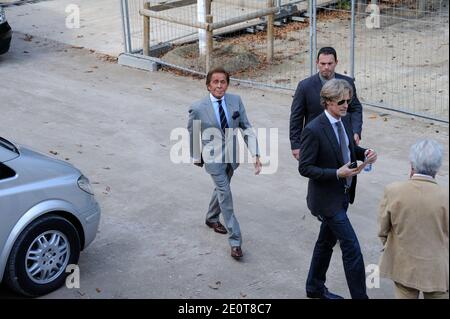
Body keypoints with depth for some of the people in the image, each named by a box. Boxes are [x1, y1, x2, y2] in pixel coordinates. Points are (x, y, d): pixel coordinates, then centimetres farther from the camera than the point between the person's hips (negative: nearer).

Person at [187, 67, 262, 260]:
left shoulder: (236, 101, -8)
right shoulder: (198, 109, -16)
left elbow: (246, 128, -5)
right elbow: (192, 134, 0)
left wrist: (255, 154, -12)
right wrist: (196, 157, 9)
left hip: (232, 155, 4)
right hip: (214, 158, -4)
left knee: (221, 189, 24)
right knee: (225, 196, -8)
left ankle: (212, 218, 51)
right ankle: (235, 242, -2)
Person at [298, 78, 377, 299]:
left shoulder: (343, 122, 3)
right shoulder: (313, 130, -22)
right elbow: (304, 168, -20)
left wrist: (364, 153, -4)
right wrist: (337, 173, -28)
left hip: (343, 195, 8)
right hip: (327, 198, -8)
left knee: (327, 241, 22)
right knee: (352, 248, -7)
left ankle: (315, 288, 39)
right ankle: (359, 295, 5)